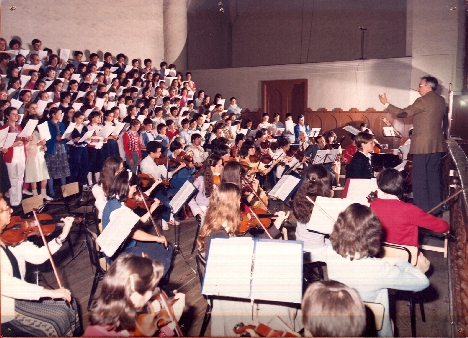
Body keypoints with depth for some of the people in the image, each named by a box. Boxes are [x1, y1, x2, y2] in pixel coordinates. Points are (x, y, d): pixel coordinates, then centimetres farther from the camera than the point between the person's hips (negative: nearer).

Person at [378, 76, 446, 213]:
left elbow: (403, 113, -13)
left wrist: (386, 104, -2)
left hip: (423, 145, -8)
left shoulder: (422, 101, -14)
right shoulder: (441, 100, 10)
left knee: (419, 178, -1)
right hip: (437, 145, 8)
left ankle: (423, 209, 2)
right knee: (434, 177, 14)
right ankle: (435, 208, 21)